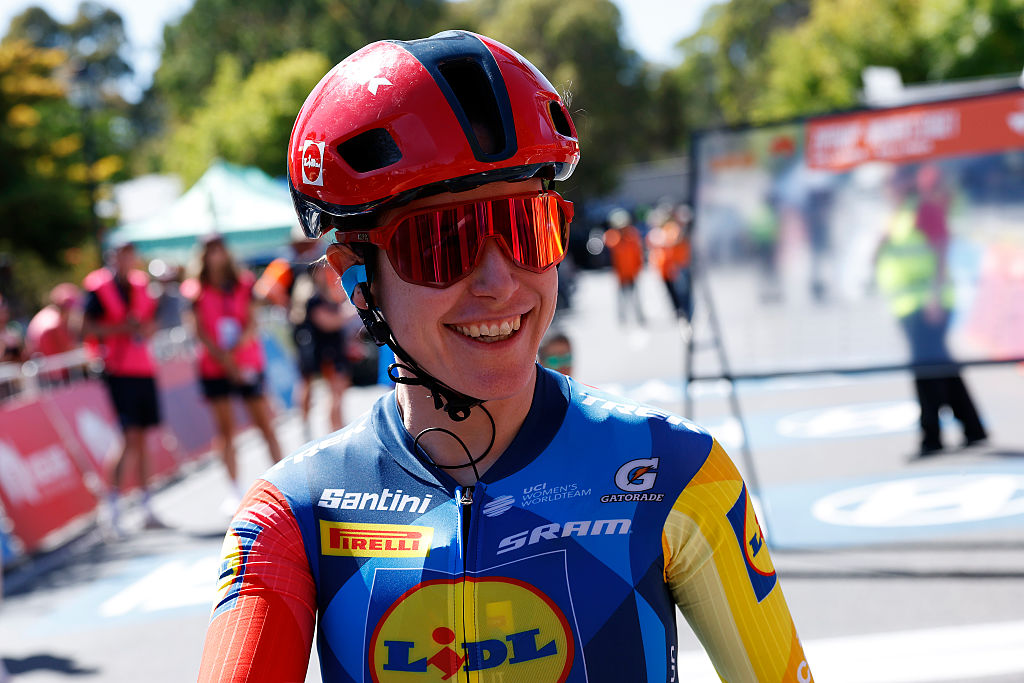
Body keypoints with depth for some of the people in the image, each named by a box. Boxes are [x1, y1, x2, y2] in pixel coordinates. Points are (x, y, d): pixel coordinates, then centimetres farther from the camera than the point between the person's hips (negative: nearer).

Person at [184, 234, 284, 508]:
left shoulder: (244, 283, 3)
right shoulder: (198, 291, 1)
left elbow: (251, 324, -4)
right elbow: (200, 332, -4)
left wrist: (236, 349, -20)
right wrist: (224, 359, -15)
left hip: (248, 364, 0)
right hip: (214, 369, 0)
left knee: (265, 425, -1)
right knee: (225, 431, 2)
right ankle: (237, 491, 8)